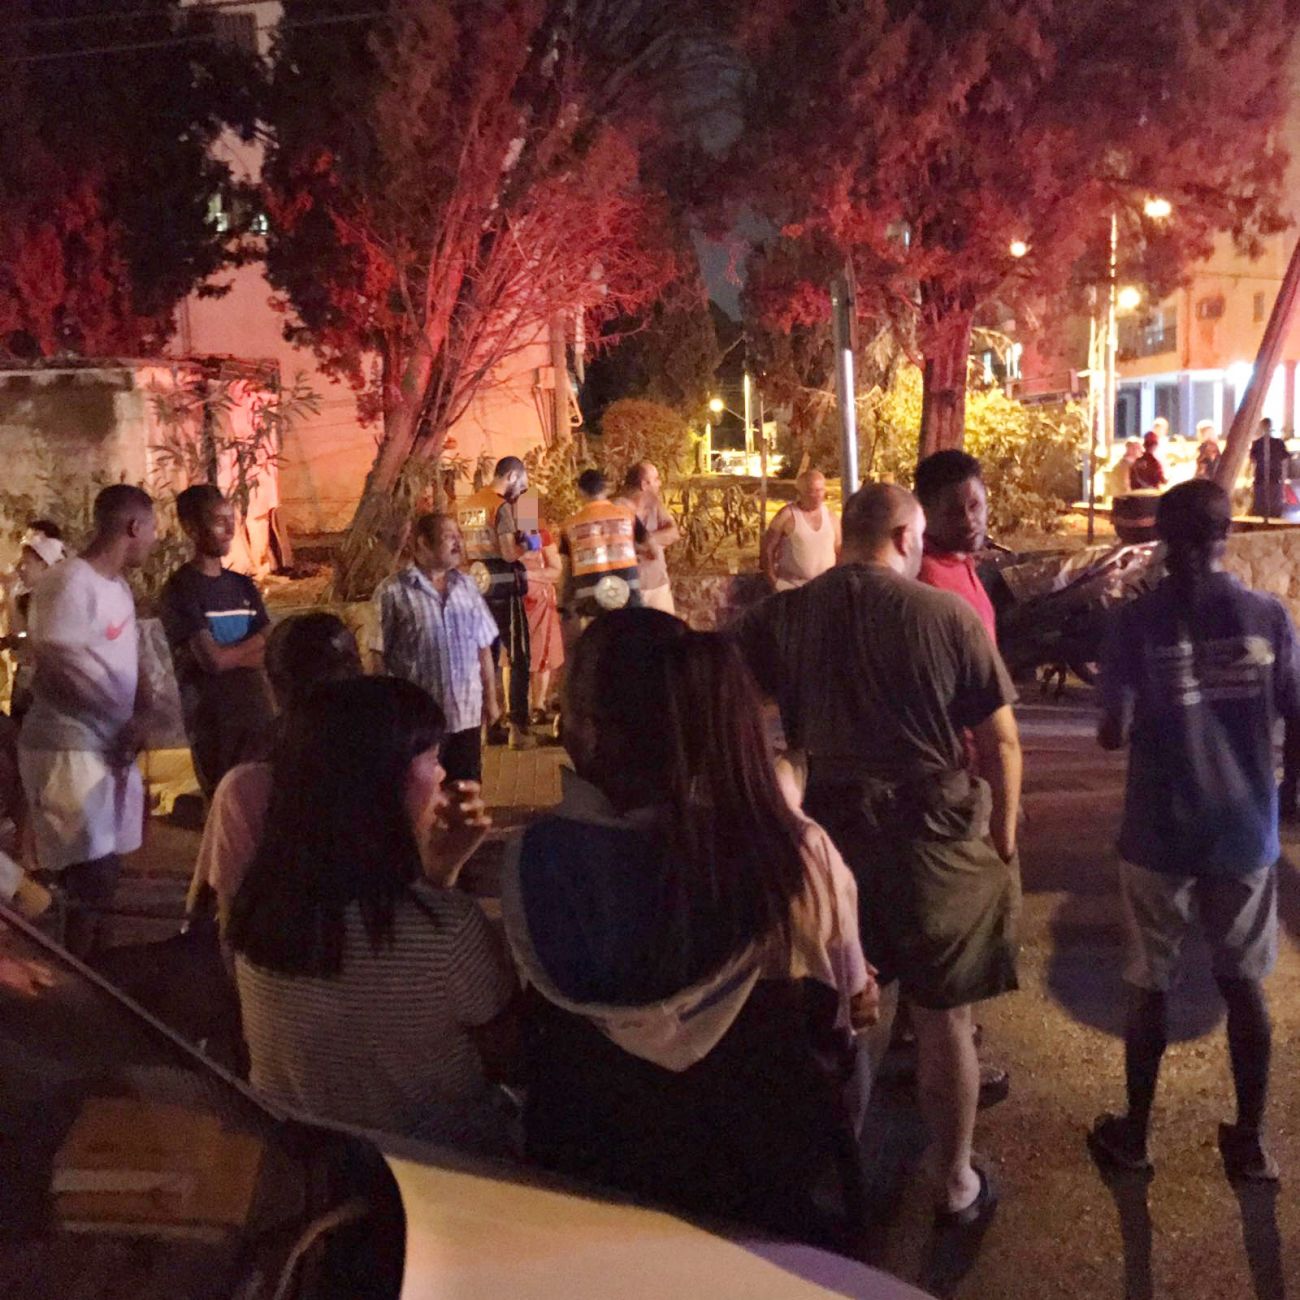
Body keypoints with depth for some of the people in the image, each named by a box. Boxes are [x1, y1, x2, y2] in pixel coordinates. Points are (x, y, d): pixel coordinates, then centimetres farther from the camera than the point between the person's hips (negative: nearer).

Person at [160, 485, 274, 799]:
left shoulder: (243, 586, 13)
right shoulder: (181, 589, -6)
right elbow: (212, 659, -15)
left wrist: (231, 654, -10)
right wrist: (254, 643, 0)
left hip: (258, 716, 6)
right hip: (212, 722, -5)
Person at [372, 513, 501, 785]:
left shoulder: (466, 585, 8)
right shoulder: (392, 592, -9)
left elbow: (483, 647, 12)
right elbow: (378, 656, -8)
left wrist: (490, 698, 12)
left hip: (466, 713, 5)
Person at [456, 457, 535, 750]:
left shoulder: (465, 506, 11)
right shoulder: (501, 506, -13)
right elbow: (510, 553, -20)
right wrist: (527, 543, 1)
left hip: (477, 588, 7)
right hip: (503, 590, -7)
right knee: (519, 659, 0)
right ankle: (518, 728, -2)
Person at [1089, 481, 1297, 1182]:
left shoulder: (1137, 621, -13)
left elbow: (1114, 734, -15)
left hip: (1159, 833, -2)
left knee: (1149, 986, 12)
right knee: (1244, 984, 16)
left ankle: (1134, 1132, 26)